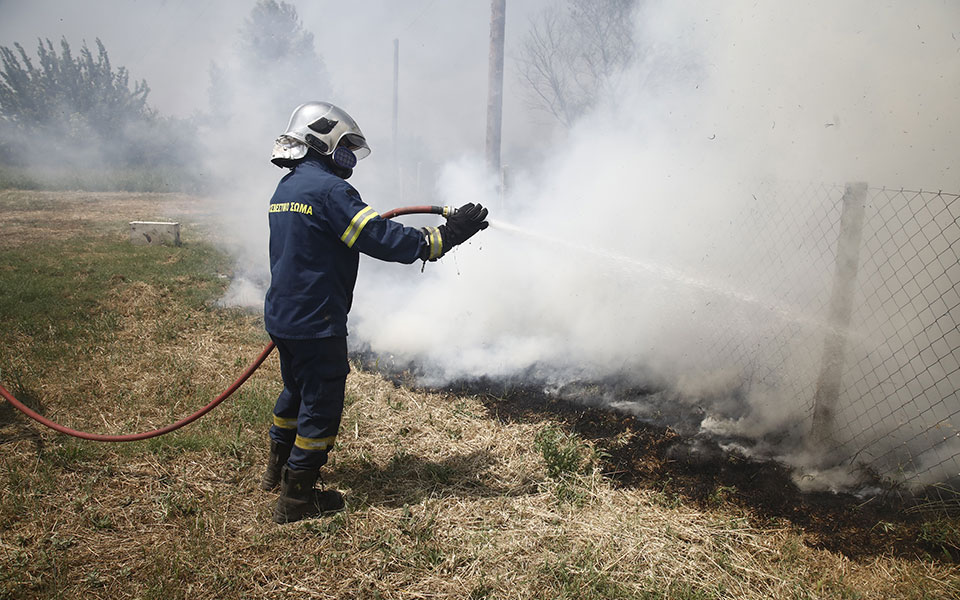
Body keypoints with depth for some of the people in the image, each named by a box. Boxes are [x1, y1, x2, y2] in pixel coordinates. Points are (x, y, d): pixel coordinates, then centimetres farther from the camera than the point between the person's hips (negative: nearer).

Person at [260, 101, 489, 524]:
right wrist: (444, 236, -19)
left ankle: (277, 468, 43)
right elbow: (380, 239, -24)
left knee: (297, 390, 26)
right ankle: (295, 497, 14)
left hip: (282, 315, 10)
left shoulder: (286, 188, 12)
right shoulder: (328, 188, -18)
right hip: (315, 323, -10)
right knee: (321, 404, 3)